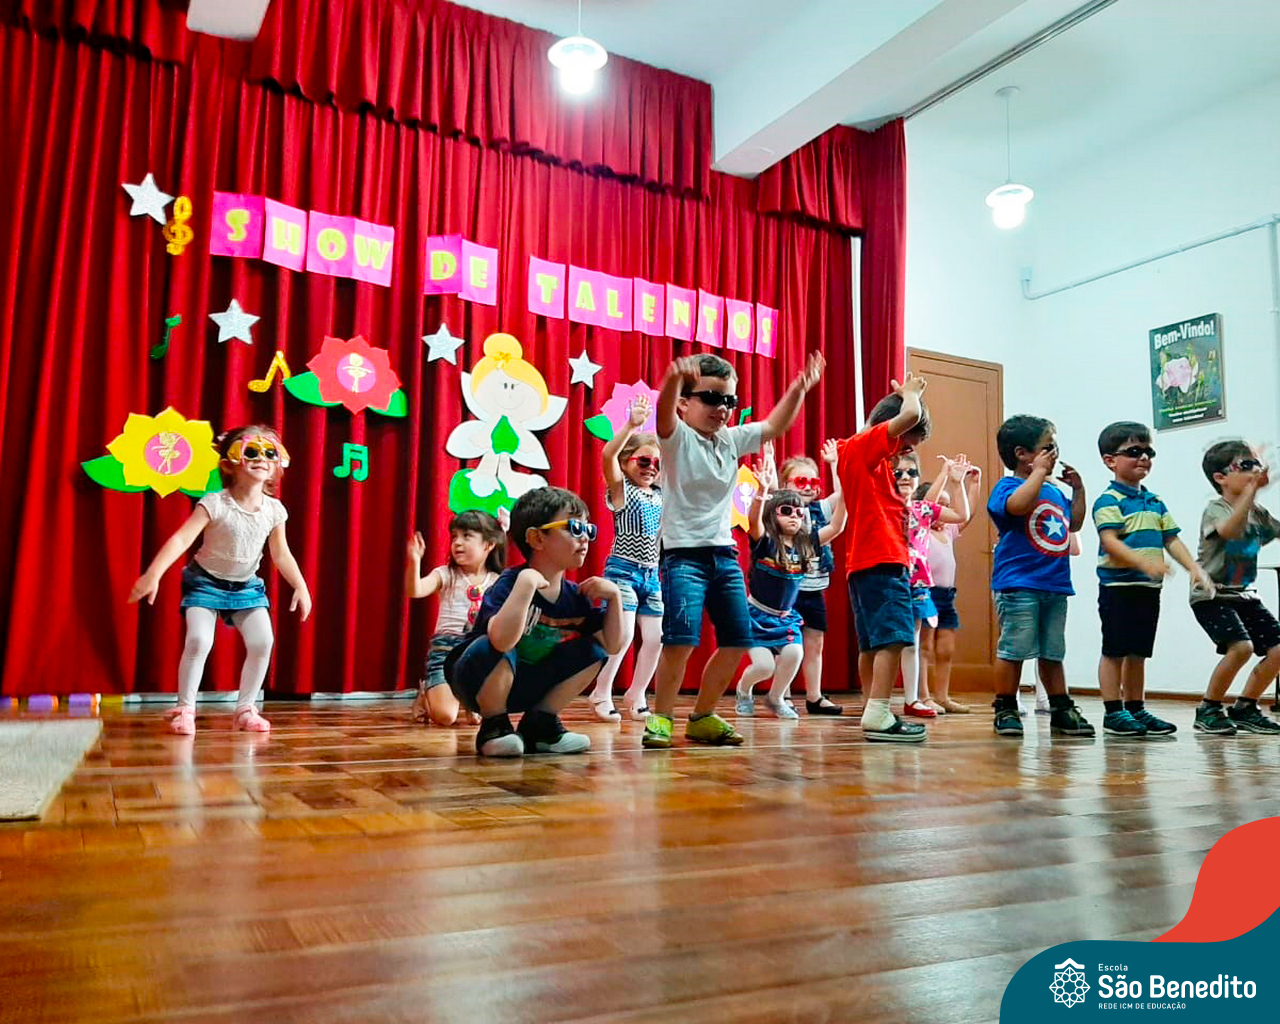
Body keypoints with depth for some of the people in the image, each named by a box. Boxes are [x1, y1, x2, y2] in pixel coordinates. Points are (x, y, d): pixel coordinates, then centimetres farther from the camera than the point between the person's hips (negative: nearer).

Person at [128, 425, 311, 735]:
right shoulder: (215, 504, -23)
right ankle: (185, 709, -1)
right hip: (206, 582, -4)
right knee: (198, 641, -19)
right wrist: (153, 574, -40)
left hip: (247, 586, 4)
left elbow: (281, 554, 2)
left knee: (262, 643, -8)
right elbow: (181, 539, -30)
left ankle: (245, 709, 8)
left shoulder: (274, 510, -9)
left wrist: (301, 586, -2)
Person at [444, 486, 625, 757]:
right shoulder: (509, 584, -26)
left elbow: (612, 646, -4)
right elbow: (501, 641, -46)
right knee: (491, 650, -37)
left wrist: (614, 596, -15)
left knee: (592, 652, -5)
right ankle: (493, 727, -10)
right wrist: (526, 582, -44)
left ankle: (539, 726, 5)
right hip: (476, 681, -6)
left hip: (523, 688, 7)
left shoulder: (575, 597, -4)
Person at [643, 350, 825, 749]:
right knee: (681, 638, -20)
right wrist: (673, 378, -49)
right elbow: (664, 412, -28)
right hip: (683, 553, -7)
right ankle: (661, 718, -3)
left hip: (724, 553, 7)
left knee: (737, 640, 7)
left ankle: (702, 717, 22)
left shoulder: (732, 440, 12)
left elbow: (774, 426, 21)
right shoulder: (678, 438, -7)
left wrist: (799, 388, 6)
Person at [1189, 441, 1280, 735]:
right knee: (1241, 647, -25)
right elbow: (1230, 529, -34)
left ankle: (1244, 708, 14)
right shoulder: (1215, 508, -13)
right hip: (1211, 595, -8)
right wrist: (1252, 488, -37)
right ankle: (1208, 710, -7)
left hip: (1244, 594, 8)